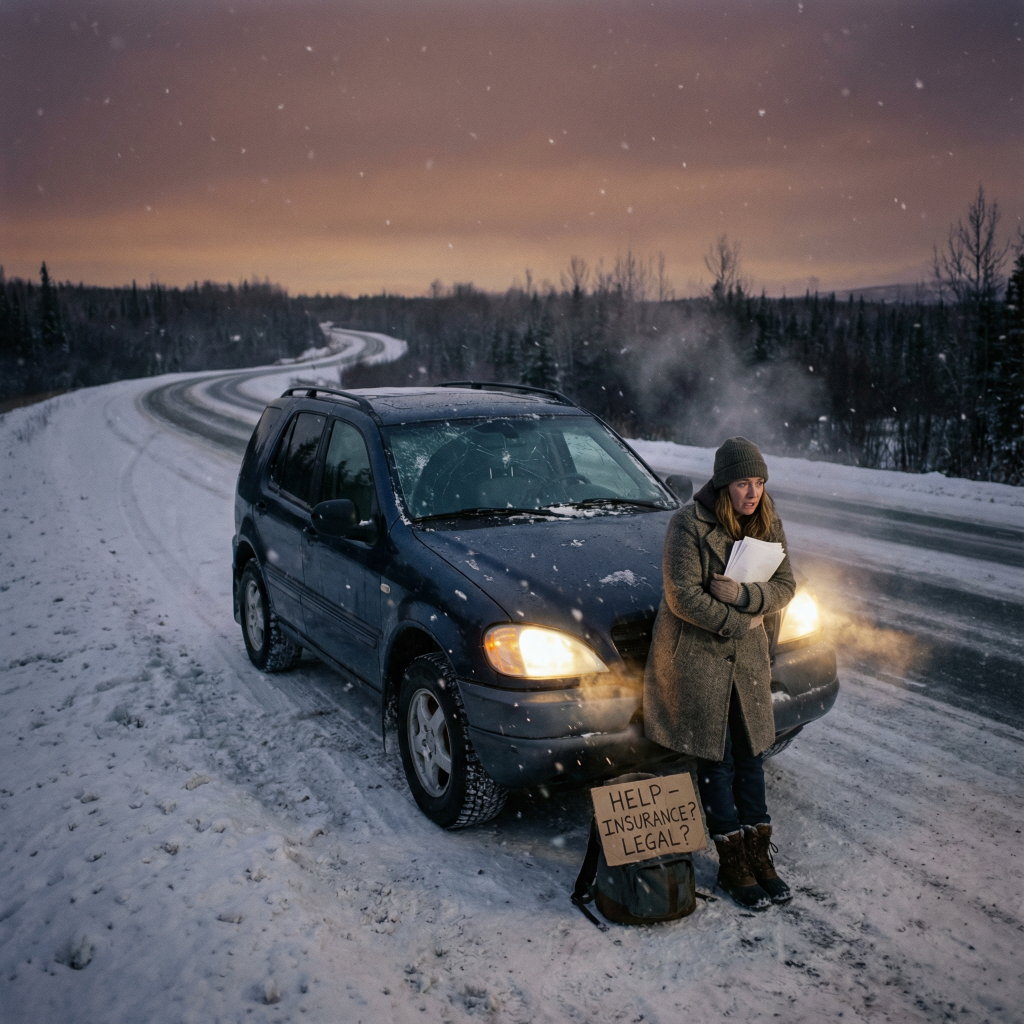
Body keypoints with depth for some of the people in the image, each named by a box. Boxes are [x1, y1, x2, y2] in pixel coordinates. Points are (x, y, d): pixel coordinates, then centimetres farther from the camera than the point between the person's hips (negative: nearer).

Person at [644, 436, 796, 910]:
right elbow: (683, 596, -18)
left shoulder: (768, 524, 1)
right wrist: (736, 623, -14)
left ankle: (759, 855, 24)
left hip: (747, 655, 5)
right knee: (716, 762, 4)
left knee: (750, 756, 11)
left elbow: (785, 586, 1)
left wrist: (744, 595, -18)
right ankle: (732, 865, 17)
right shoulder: (688, 524, -16)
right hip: (695, 655, -5)